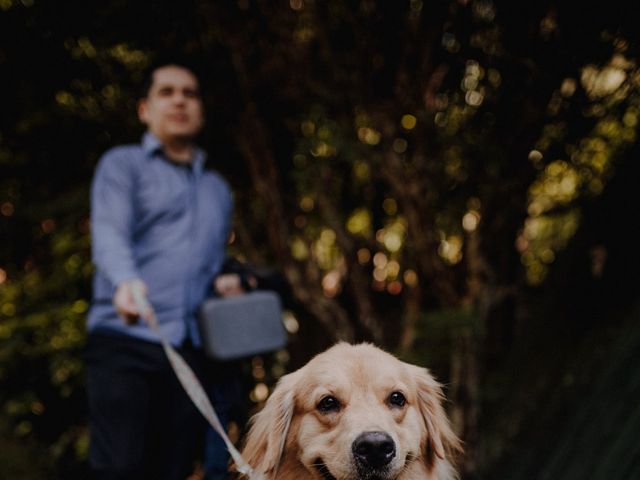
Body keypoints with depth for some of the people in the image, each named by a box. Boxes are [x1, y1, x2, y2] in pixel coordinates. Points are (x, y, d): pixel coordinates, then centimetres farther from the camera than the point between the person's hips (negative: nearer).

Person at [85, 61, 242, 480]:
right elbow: (109, 234, -9)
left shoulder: (218, 190, 25)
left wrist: (222, 281, 7)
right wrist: (126, 282, -31)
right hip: (126, 340, -4)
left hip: (192, 349, 5)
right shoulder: (122, 164, 9)